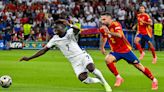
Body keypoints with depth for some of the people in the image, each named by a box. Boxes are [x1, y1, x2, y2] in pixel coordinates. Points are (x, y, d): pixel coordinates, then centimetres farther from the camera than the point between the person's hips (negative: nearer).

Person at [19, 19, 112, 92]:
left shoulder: (69, 33, -10)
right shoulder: (55, 39, 1)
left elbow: (77, 29, -34)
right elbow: (44, 50, 4)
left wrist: (69, 24, -55)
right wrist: (29, 58, -1)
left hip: (82, 55, -3)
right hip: (75, 62, 3)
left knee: (91, 68, -32)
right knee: (83, 79, -19)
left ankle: (105, 83, -7)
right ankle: (99, 81, 10)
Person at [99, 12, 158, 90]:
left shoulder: (116, 24, -19)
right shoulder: (103, 29, -2)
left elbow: (119, 35, -39)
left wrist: (109, 32, -51)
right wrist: (102, 47, 22)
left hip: (126, 50, -4)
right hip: (115, 51, 5)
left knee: (138, 66, 0)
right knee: (107, 59, -26)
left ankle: (154, 80, 16)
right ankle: (118, 78, -12)